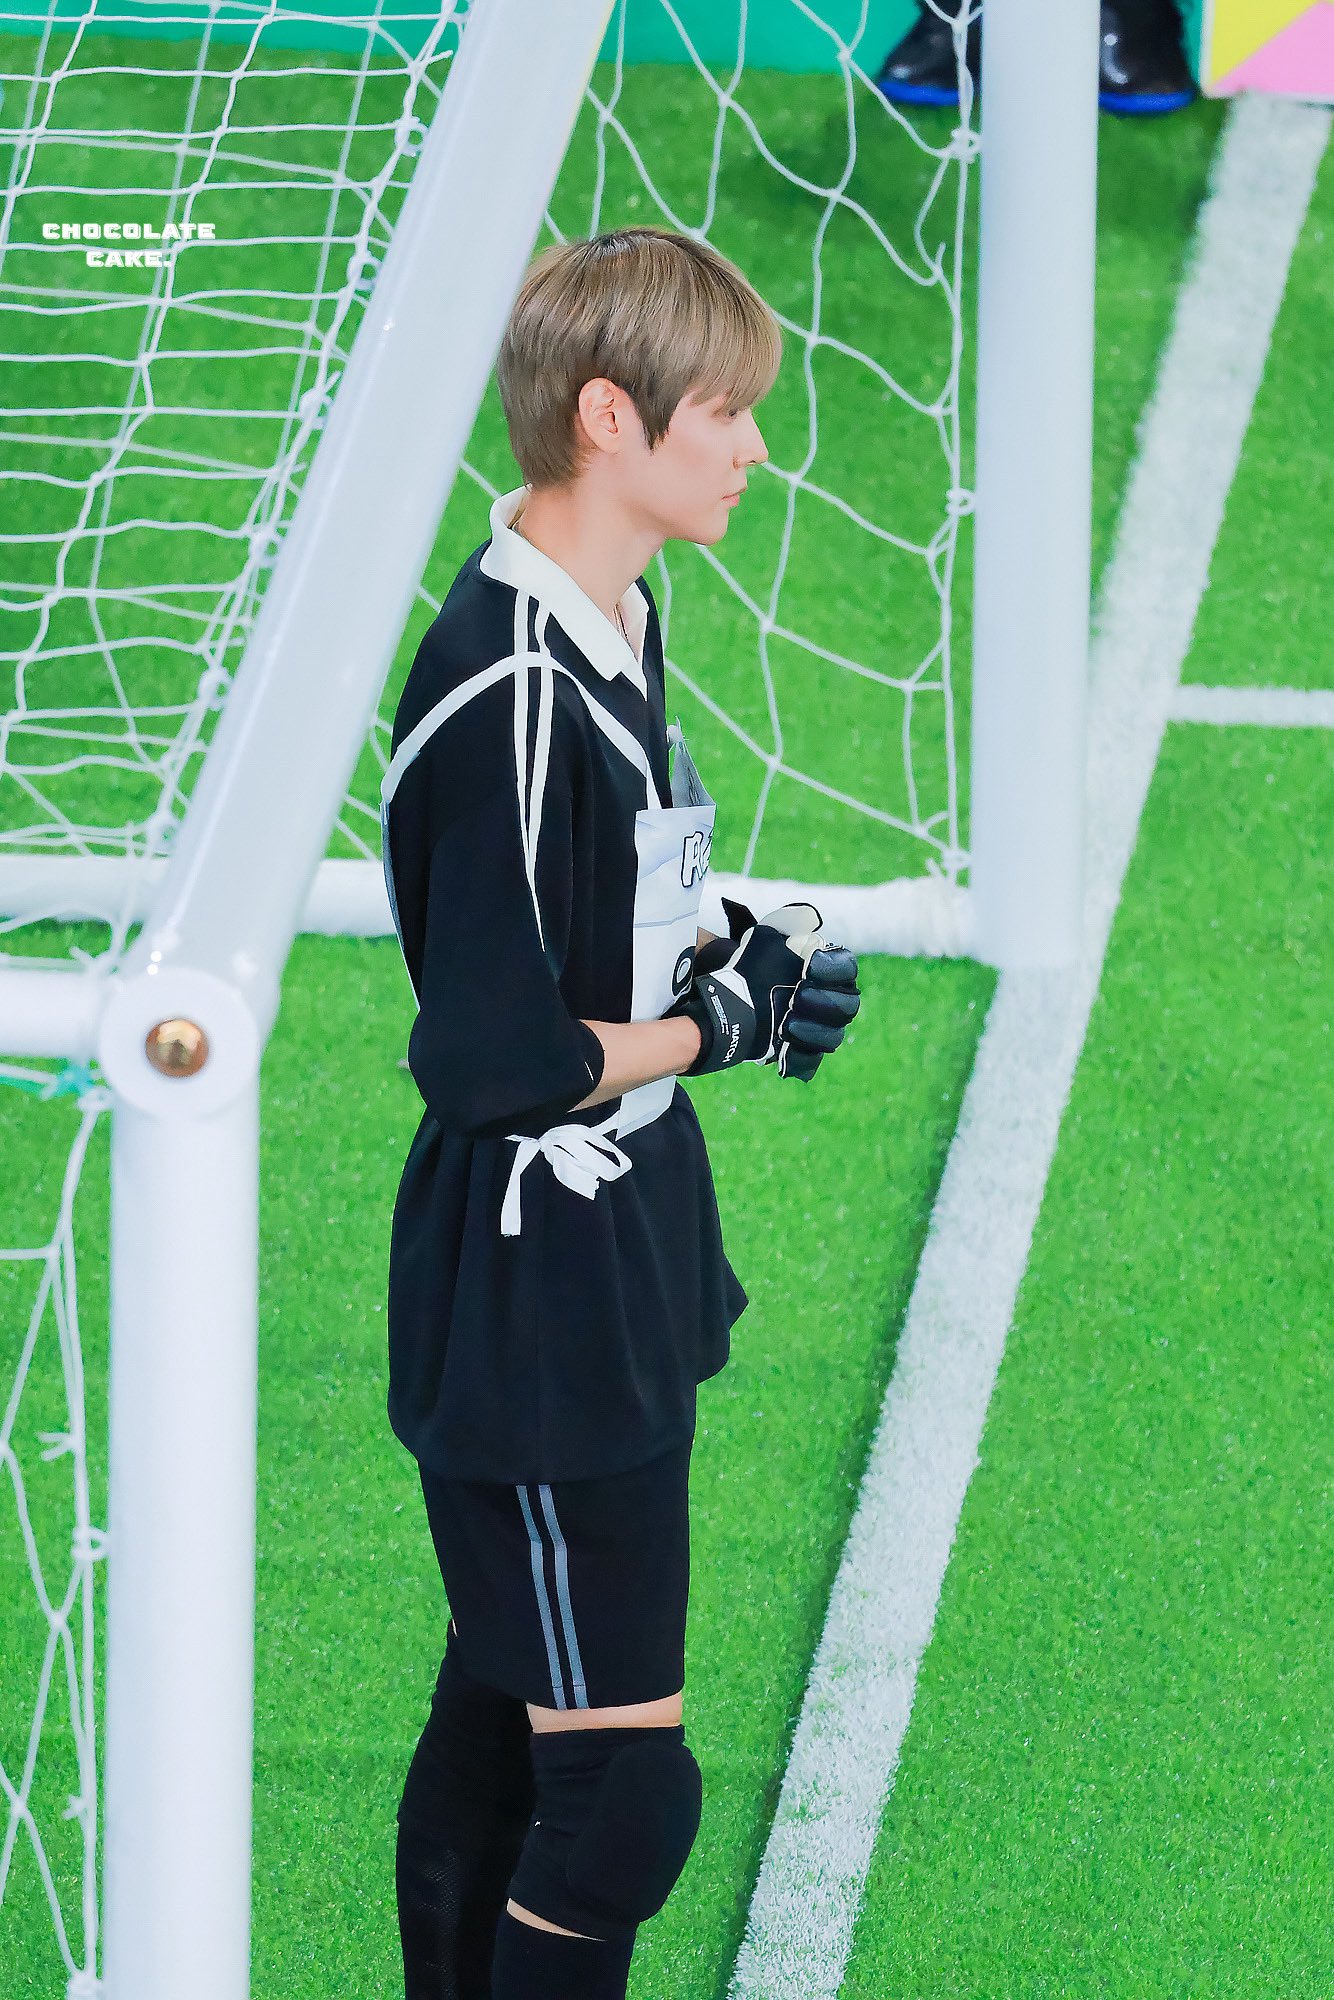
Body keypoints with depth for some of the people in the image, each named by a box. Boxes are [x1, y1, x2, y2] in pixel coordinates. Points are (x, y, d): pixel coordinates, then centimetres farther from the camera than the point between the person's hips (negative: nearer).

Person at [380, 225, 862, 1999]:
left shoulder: (616, 626, 7)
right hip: (536, 1313, -10)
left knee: (500, 1718, 19)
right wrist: (716, 1026, -12)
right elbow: (491, 1064, -25)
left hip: (620, 1282, 10)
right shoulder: (508, 693, -24)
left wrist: (735, 950, 4)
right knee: (620, 1785, -6)